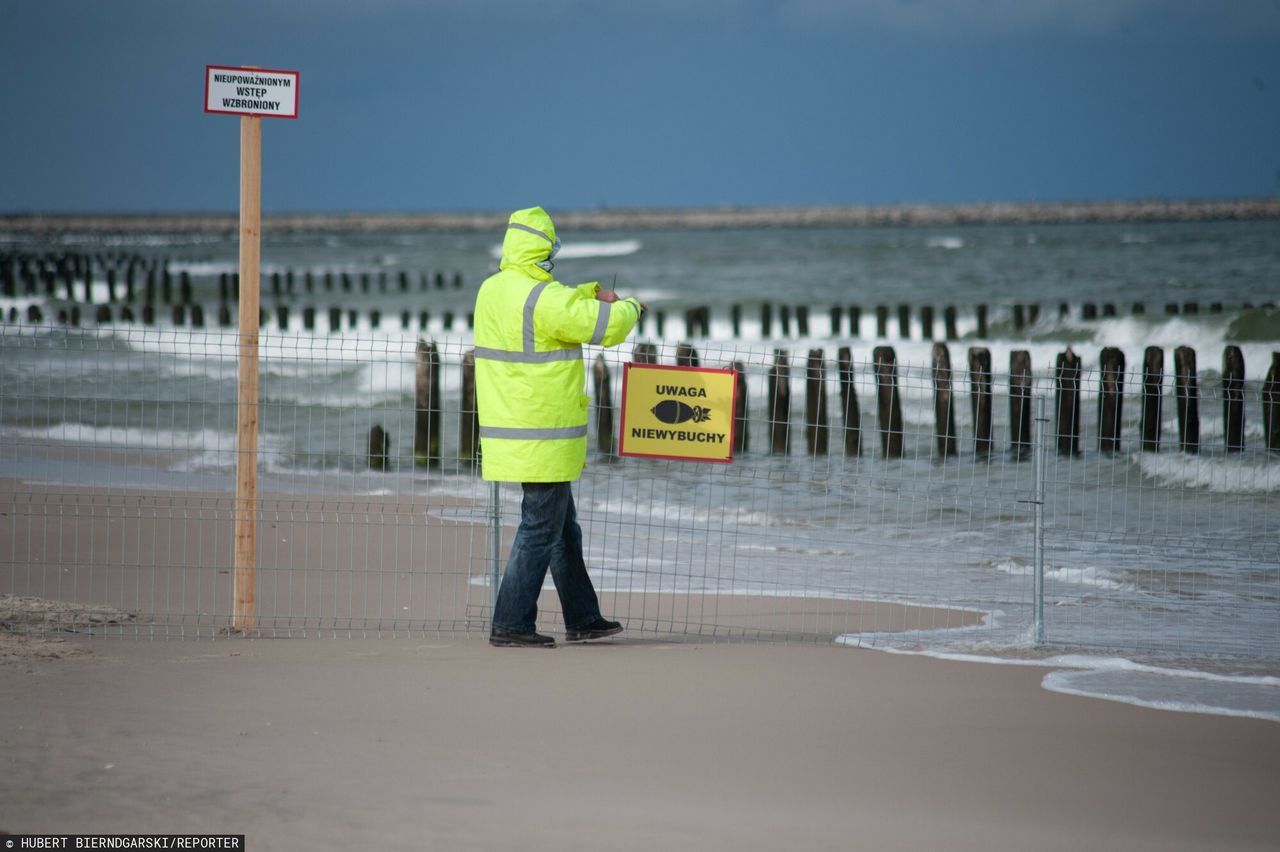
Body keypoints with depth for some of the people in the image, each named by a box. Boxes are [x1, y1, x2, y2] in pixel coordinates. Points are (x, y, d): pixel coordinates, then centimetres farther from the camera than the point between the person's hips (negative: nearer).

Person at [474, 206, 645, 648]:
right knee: (539, 529, -3)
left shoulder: (492, 291, 8)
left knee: (564, 527, 18)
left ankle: (582, 618, 25)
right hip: (542, 439, -9)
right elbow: (605, 326, -15)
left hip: (509, 435, 9)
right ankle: (511, 625, -2)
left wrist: (594, 291, 30)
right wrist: (629, 309, 5)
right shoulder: (543, 299, -20)